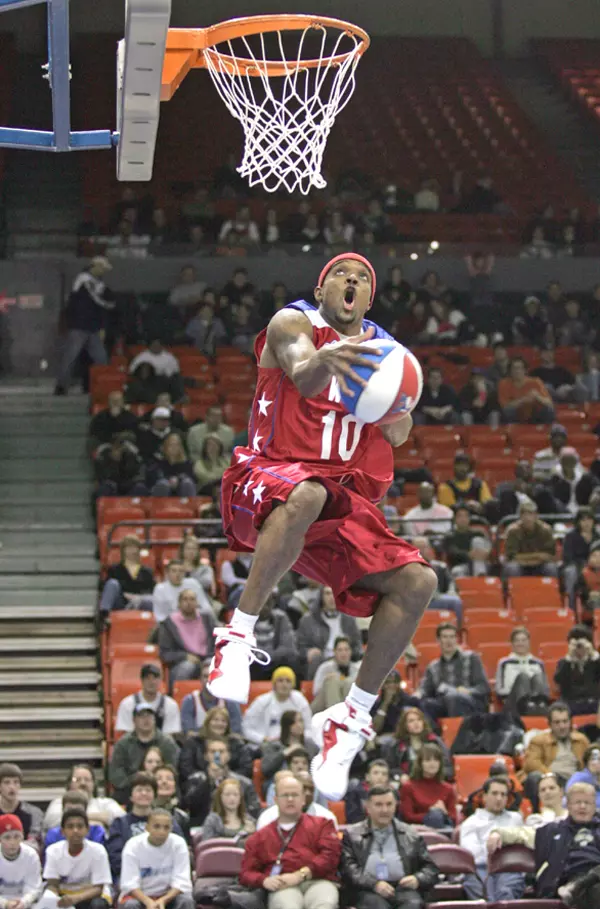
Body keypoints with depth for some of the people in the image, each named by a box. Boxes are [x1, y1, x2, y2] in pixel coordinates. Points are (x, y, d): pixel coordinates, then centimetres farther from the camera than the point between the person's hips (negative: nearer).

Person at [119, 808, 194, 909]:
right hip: (139, 895, -1)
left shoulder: (178, 844, -12)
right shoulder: (133, 845, -14)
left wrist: (163, 900, -32)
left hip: (168, 895, 1)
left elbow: (181, 882, -15)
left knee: (186, 901, -28)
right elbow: (129, 884, -19)